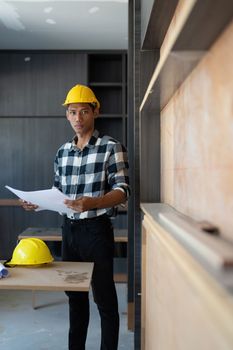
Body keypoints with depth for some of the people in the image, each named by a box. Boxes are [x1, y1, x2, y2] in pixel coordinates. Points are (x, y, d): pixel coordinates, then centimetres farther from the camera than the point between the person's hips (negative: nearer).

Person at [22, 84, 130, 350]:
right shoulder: (62, 152, 10)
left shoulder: (111, 147, -8)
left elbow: (122, 191, -16)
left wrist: (91, 203, -32)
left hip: (96, 230, -6)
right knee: (74, 293, 17)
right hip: (69, 229, 6)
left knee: (104, 298, 3)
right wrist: (38, 203, -2)